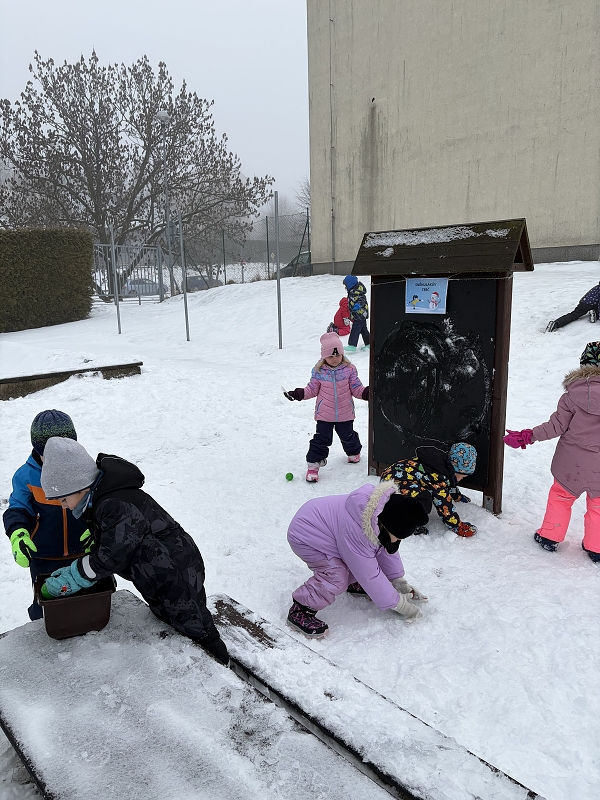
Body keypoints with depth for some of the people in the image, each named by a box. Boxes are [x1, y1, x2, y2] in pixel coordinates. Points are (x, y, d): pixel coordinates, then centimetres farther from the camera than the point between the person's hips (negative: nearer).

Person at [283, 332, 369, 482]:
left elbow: (356, 388, -1)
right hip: (324, 414, -1)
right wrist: (298, 394, -11)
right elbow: (313, 389, 1)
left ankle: (354, 452, 49)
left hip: (345, 413, 1)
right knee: (321, 439, -1)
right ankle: (313, 465, 9)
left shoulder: (349, 369, -7)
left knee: (348, 436, 19)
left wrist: (367, 392, -17)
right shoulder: (318, 371, -8)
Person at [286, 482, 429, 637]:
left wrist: (398, 581, 2)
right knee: (337, 577, -25)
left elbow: (387, 549, 2)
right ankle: (299, 612, -12)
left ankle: (354, 584, 26)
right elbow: (369, 573, -30)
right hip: (305, 536, -8)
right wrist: (397, 603, -21)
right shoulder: (355, 531, -40)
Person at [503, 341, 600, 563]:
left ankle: (549, 537, 30)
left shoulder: (573, 393, -16)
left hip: (571, 461, 0)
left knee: (560, 496, 22)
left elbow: (557, 426, -14)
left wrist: (527, 436, -6)